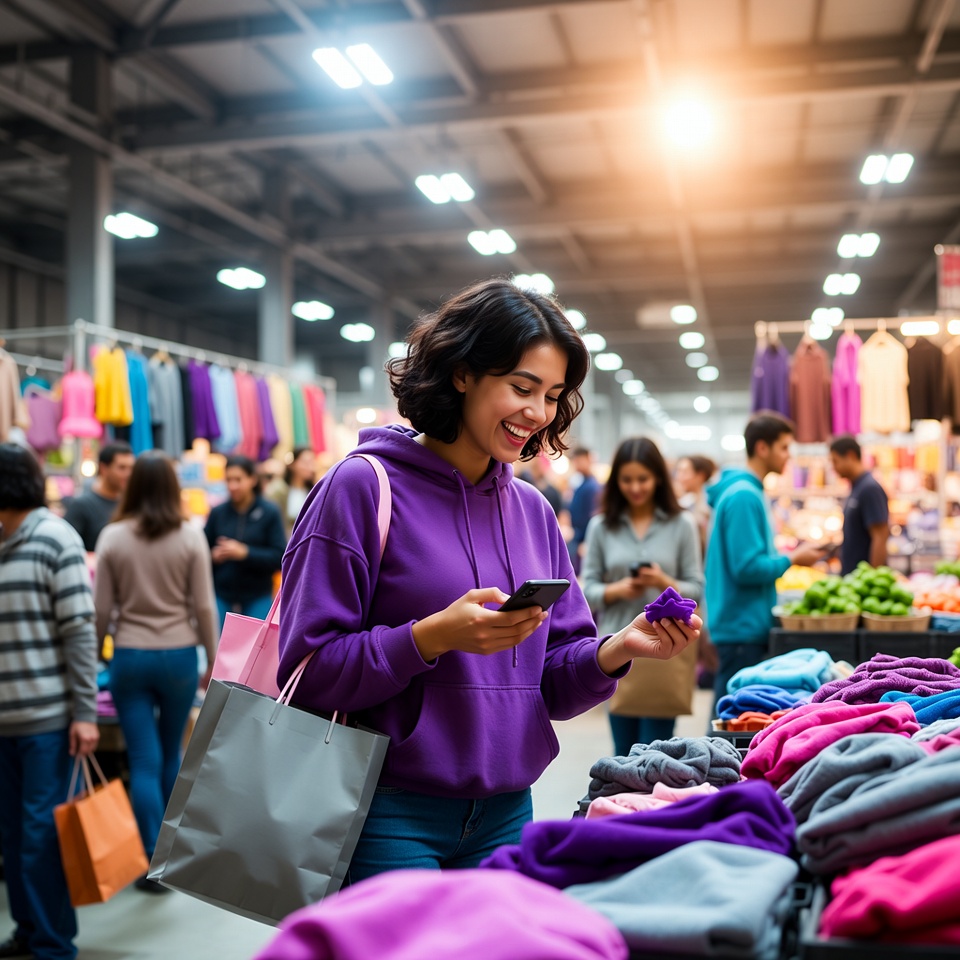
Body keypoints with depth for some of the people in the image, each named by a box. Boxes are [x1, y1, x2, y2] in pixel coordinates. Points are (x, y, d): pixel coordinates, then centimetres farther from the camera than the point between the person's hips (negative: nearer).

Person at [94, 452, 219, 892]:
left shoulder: (112, 538, -4)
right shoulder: (191, 537, -6)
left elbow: (101, 610, -1)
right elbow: (204, 606, -4)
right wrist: (213, 662, 6)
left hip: (130, 657, -1)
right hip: (178, 656, 1)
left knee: (144, 762, 3)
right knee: (170, 756, 19)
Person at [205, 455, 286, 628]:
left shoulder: (269, 512, -3)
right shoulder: (217, 513, 2)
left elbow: (279, 558, -7)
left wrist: (245, 553, -17)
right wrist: (213, 556, -12)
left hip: (258, 599, -2)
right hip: (221, 597, 2)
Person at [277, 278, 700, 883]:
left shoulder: (533, 511, 8)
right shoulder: (364, 487, -9)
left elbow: (553, 683, 9)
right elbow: (309, 668, -14)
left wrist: (617, 649, -10)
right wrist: (433, 637, -25)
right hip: (391, 817, -5)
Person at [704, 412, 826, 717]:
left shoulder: (749, 492, 14)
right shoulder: (743, 497, -17)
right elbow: (747, 568, -23)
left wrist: (789, 554, 11)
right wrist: (792, 559, -10)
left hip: (748, 625, 10)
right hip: (743, 627, -10)